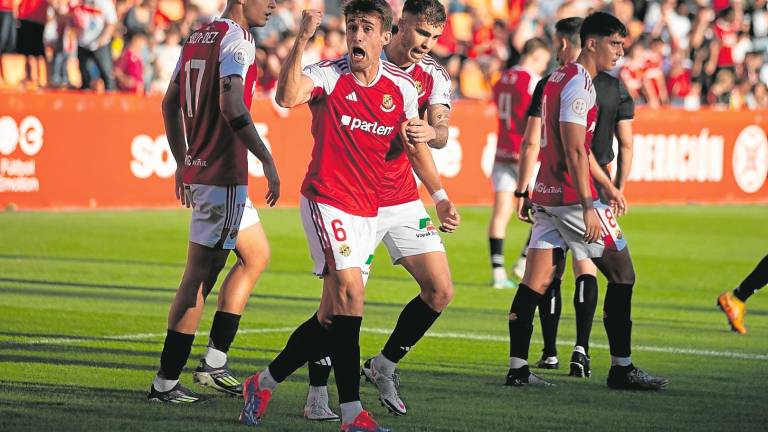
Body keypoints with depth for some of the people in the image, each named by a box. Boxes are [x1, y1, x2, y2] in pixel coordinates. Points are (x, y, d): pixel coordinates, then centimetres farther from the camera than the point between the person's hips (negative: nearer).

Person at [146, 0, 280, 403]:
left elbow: (169, 104, 19)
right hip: (224, 174, -9)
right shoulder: (237, 38, -13)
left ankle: (215, 362, 16)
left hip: (197, 170, 9)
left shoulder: (197, 37, 14)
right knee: (199, 275, -4)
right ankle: (165, 382, -1)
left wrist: (182, 163, 26)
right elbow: (231, 104, -25)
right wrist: (267, 159, -23)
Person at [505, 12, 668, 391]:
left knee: (536, 281, 5)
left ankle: (517, 367, 1)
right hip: (572, 197, -9)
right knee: (622, 274, 0)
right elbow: (574, 152, -19)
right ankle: (621, 368, 2)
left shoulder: (560, 78, 17)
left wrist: (608, 187, 30)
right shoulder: (579, 84, -13)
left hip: (547, 195, 9)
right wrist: (588, 207, -20)